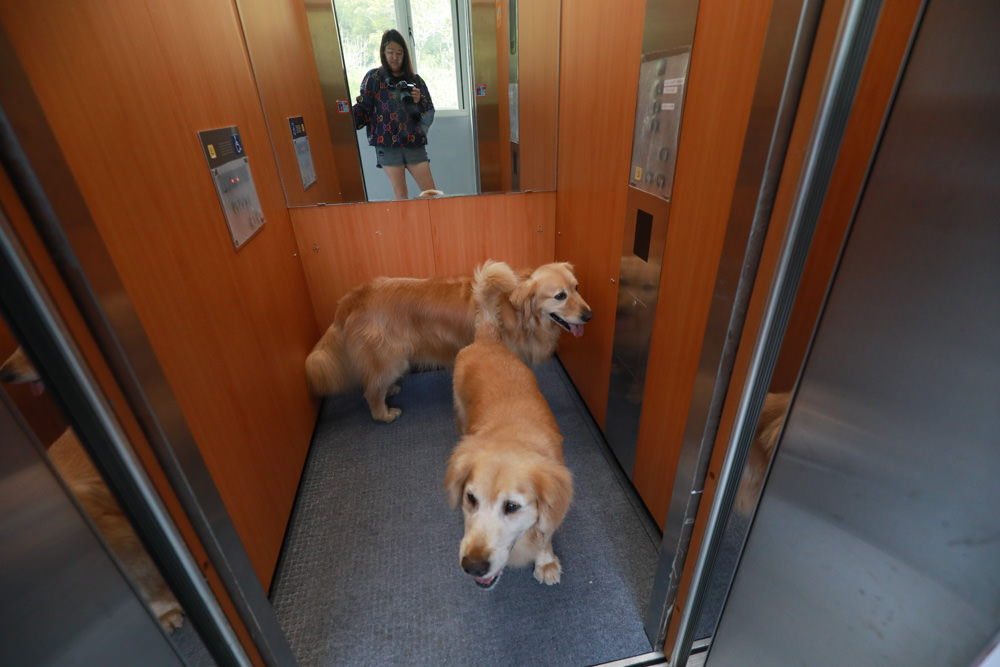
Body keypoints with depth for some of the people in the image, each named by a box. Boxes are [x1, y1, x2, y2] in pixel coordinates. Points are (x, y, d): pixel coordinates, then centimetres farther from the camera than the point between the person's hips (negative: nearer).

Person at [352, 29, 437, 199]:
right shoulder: (374, 77, 7)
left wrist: (419, 101, -7)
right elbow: (363, 109, 1)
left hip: (414, 142, 2)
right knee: (400, 195, -2)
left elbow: (429, 113, 13)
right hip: (387, 143, -2)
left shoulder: (414, 79, 14)